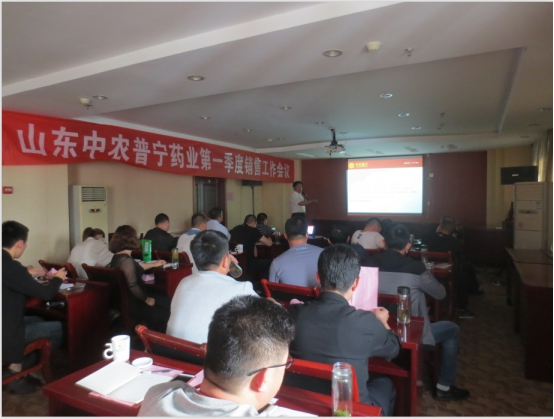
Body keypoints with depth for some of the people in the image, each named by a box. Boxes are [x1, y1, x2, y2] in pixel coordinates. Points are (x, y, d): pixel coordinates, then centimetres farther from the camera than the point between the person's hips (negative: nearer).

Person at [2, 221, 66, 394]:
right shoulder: (10, 266, -28)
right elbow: (46, 293, -19)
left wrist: (29, 274, 26)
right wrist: (57, 278, -1)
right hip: (6, 331, -9)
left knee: (37, 320, 26)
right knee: (58, 327, 3)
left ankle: (16, 368, 23)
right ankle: (16, 371, 15)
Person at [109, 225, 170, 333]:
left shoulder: (117, 257, 8)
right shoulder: (126, 260, -24)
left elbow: (136, 267, 25)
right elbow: (133, 286, -29)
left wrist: (154, 264, 35)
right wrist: (147, 299, -15)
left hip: (125, 301, 10)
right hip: (133, 304, -10)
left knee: (166, 301, 10)